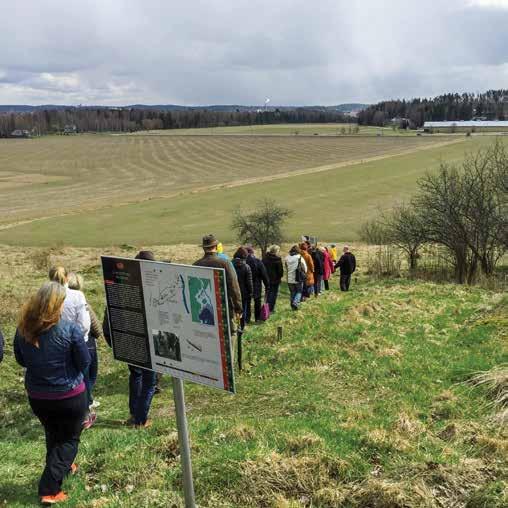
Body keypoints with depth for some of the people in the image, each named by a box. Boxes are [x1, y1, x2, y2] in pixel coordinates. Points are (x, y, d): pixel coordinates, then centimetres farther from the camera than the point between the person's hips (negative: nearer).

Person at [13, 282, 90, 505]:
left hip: (36, 395, 4)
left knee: (53, 435, 26)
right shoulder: (70, 329, -23)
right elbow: (84, 362, -12)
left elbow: (21, 360, 5)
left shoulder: (23, 328, -10)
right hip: (69, 395, -4)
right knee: (69, 439, 14)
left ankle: (61, 466, 47)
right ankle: (49, 489, 7)